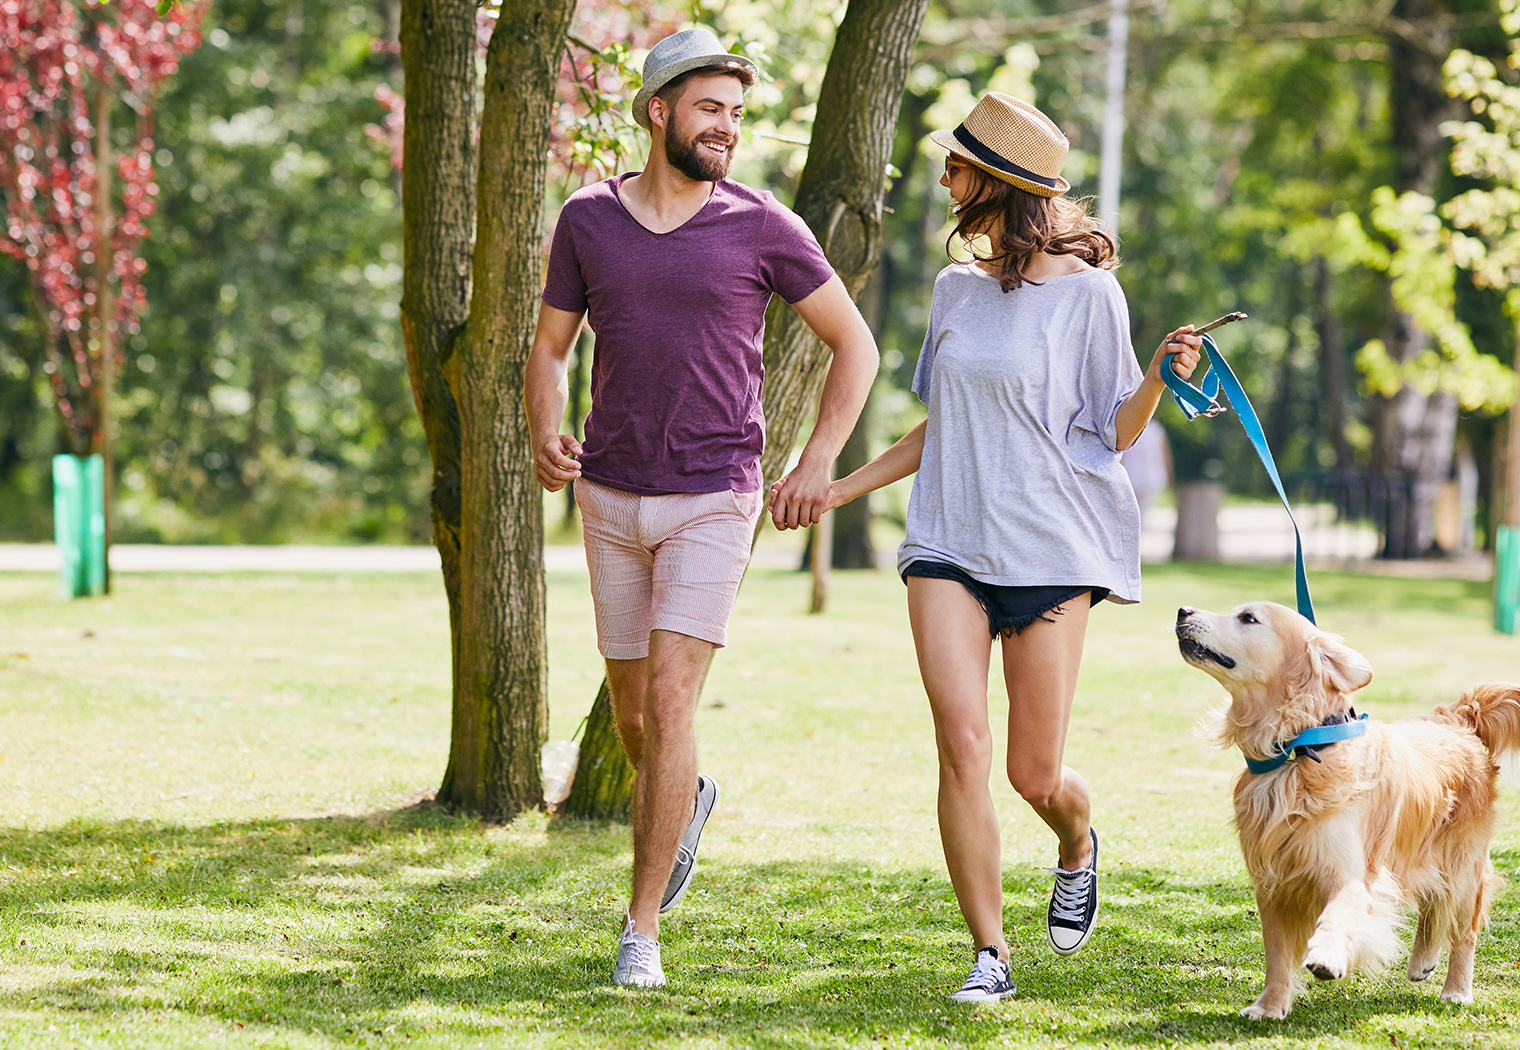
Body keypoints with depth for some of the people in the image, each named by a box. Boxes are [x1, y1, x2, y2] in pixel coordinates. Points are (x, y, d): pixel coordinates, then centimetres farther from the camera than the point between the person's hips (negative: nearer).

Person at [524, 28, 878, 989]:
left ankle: (643, 929, -9)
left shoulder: (761, 227, -5)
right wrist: (545, 439, -10)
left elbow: (855, 344, 2)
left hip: (714, 502, -3)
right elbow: (550, 350, 10)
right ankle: (688, 801, 49)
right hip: (612, 500, 3)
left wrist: (819, 463, -8)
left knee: (670, 700, -15)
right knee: (632, 712, 13)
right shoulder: (589, 220, 2)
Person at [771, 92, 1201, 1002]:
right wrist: (835, 490, 19)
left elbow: (1114, 433, 0)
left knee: (1037, 774, 0)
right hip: (950, 544, 4)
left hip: (1051, 549, -3)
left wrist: (1162, 376, -19)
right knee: (963, 746, -13)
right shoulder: (957, 289, 11)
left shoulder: (1086, 290, -3)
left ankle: (1077, 845, 37)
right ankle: (990, 954, -5)